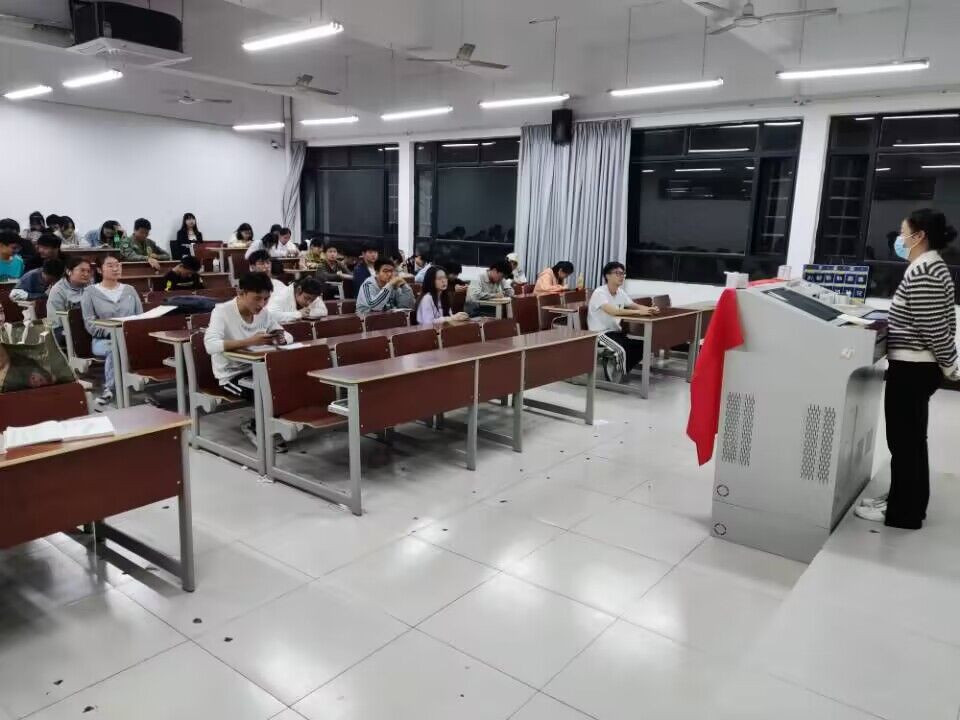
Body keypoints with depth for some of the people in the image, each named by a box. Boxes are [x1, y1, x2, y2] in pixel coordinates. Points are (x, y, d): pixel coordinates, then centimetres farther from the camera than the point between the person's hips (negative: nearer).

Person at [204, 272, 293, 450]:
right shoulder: (222, 311, -17)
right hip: (231, 375, -6)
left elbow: (288, 336, 7)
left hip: (257, 369, 6)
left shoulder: (264, 312, 1)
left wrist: (281, 339, -18)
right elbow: (210, 345, -32)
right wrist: (249, 341, -39)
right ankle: (256, 428, 2)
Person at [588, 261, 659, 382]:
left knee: (641, 345, -6)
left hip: (616, 331, 9)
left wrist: (649, 309, -8)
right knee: (624, 349, -30)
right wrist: (638, 312, -35)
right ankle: (617, 375, -4)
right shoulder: (599, 293, -19)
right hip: (600, 333, -9)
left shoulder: (621, 292, 7)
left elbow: (634, 305, 15)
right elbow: (612, 311, -33)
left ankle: (614, 367, 8)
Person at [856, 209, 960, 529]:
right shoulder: (933, 267, 13)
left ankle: (902, 512, 10)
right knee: (912, 439, 18)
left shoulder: (921, 273, -20)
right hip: (920, 367, 10)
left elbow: (934, 330, -21)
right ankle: (909, 502, 30)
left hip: (911, 369, -10)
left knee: (903, 441, 0)